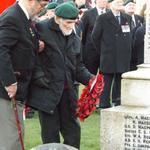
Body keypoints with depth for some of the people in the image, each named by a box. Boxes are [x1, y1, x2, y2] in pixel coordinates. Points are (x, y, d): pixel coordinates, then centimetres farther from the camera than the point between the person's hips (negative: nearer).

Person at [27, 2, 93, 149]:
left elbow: (78, 67, 15)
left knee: (73, 131, 12)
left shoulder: (75, 40, 13)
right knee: (51, 134, 0)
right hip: (47, 91, -6)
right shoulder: (41, 30, -6)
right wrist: (38, 75, -18)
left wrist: (90, 79, -1)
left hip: (67, 92, 6)